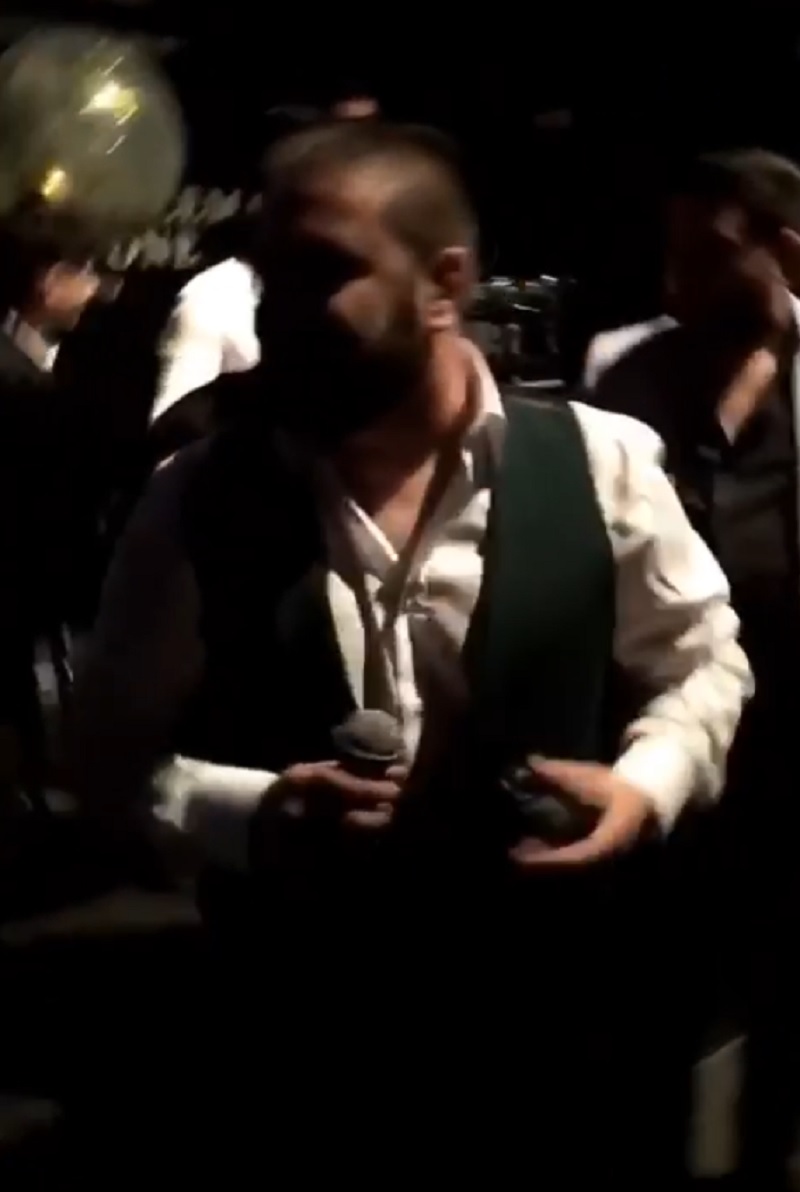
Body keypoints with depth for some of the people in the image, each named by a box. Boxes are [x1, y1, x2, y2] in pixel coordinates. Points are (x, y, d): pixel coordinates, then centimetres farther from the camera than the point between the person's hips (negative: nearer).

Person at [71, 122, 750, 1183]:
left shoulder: (598, 461, -7)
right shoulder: (202, 500, -7)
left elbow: (703, 659, 8)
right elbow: (113, 750, 1)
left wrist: (647, 788, -11)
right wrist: (256, 813, -17)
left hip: (557, 1026, 0)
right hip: (307, 1040, 0)